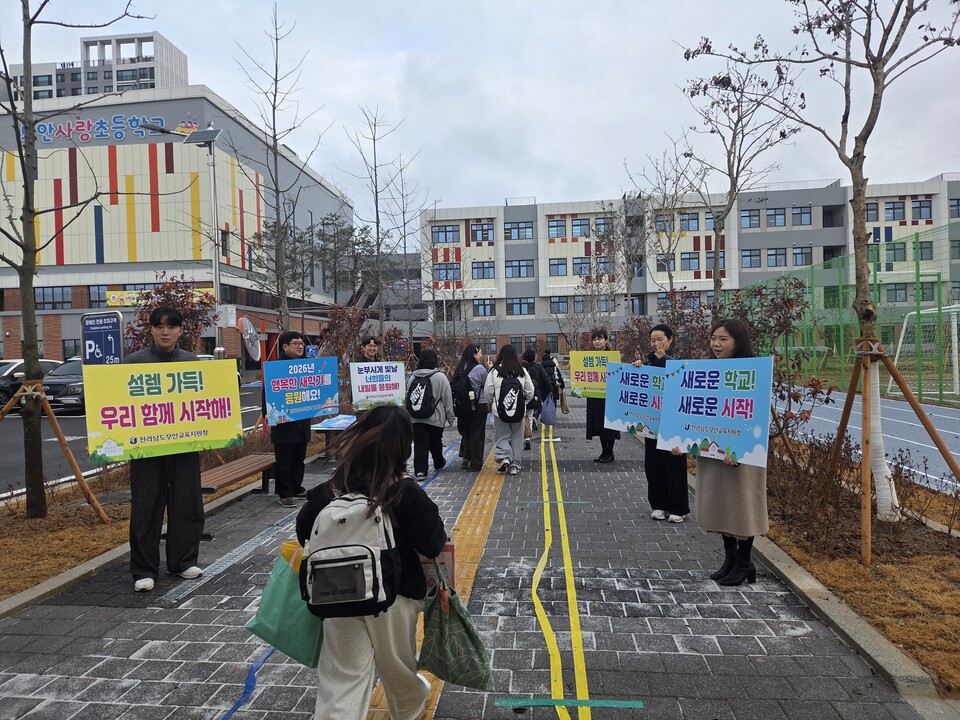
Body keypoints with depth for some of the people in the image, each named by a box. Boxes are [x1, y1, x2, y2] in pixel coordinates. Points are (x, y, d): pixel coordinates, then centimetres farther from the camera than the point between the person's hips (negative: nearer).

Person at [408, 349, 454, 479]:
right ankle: (439, 463, 40)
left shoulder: (414, 377, 1)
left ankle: (420, 470, -10)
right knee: (436, 442, 18)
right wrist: (450, 416, 2)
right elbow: (447, 398, -5)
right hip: (436, 417, -1)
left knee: (420, 444, 0)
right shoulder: (440, 377, -8)